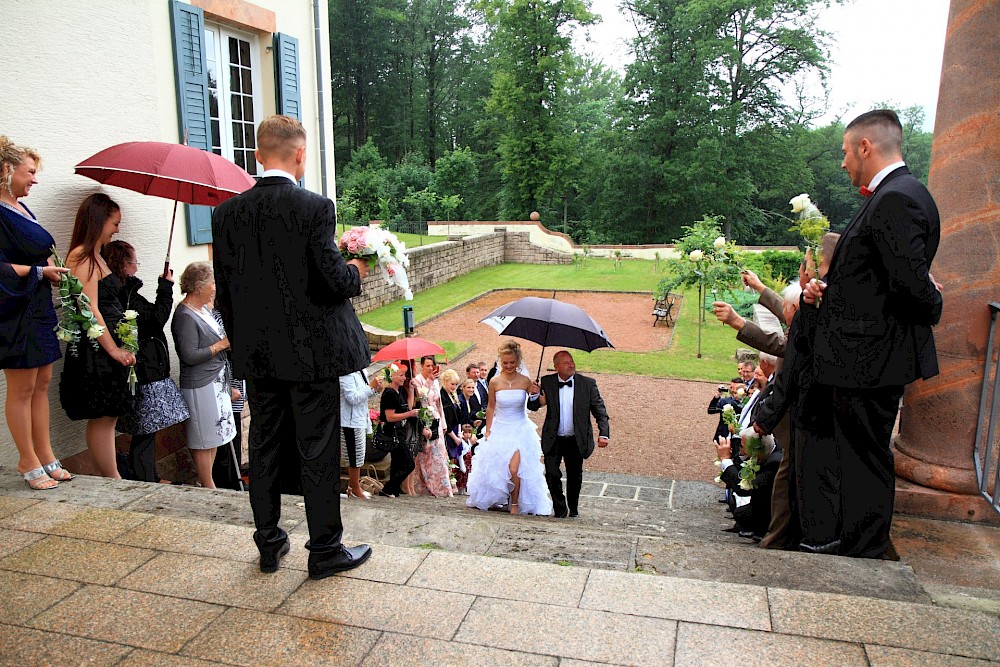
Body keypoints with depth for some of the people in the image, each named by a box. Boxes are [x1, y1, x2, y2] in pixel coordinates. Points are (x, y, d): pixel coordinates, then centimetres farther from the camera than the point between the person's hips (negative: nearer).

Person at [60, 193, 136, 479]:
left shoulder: (95, 257, 18)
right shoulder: (82, 257, -12)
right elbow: (90, 310, -17)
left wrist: (121, 347, 17)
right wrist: (113, 349, -15)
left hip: (110, 350, 10)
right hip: (97, 349, -10)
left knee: (106, 419, 11)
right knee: (102, 419, -3)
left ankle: (111, 482, 17)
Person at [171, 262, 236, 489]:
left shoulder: (204, 309, 11)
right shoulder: (185, 316, -17)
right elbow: (190, 356, -23)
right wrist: (221, 345, -17)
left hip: (216, 383, 9)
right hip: (200, 386, -9)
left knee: (214, 436, 15)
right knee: (204, 441, 1)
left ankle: (207, 483, 26)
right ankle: (209, 488, 10)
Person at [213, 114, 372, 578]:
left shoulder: (227, 212, 1)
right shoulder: (314, 208, -14)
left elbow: (224, 290, 5)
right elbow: (334, 281, -17)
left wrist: (241, 343, 16)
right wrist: (356, 272, 5)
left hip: (257, 354, 5)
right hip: (310, 352, -5)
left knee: (264, 449, 15)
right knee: (318, 453, 5)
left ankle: (269, 545, 28)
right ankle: (324, 551, 17)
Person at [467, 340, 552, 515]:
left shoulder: (525, 381, -6)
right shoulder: (495, 382, -4)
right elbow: (491, 408, 6)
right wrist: (487, 431, 7)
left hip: (520, 430, -2)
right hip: (500, 429, 2)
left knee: (514, 468, -15)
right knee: (494, 468, 6)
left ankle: (515, 504, 5)